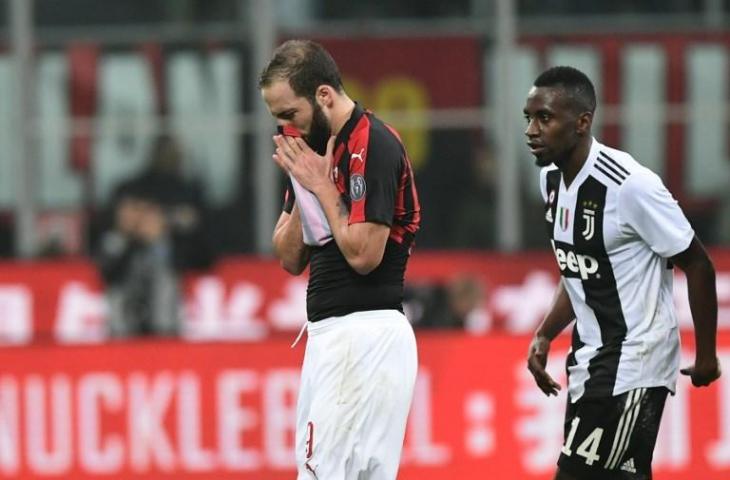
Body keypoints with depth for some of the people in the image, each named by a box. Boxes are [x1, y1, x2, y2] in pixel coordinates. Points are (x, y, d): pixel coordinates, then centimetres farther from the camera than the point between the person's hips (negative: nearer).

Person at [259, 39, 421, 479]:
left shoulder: (374, 145, -13)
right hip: (331, 335, 10)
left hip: (366, 338, -10)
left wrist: (322, 186, -9)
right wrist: (305, 188, 1)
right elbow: (290, 258, 16)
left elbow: (363, 253, -19)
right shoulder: (318, 150, 15)